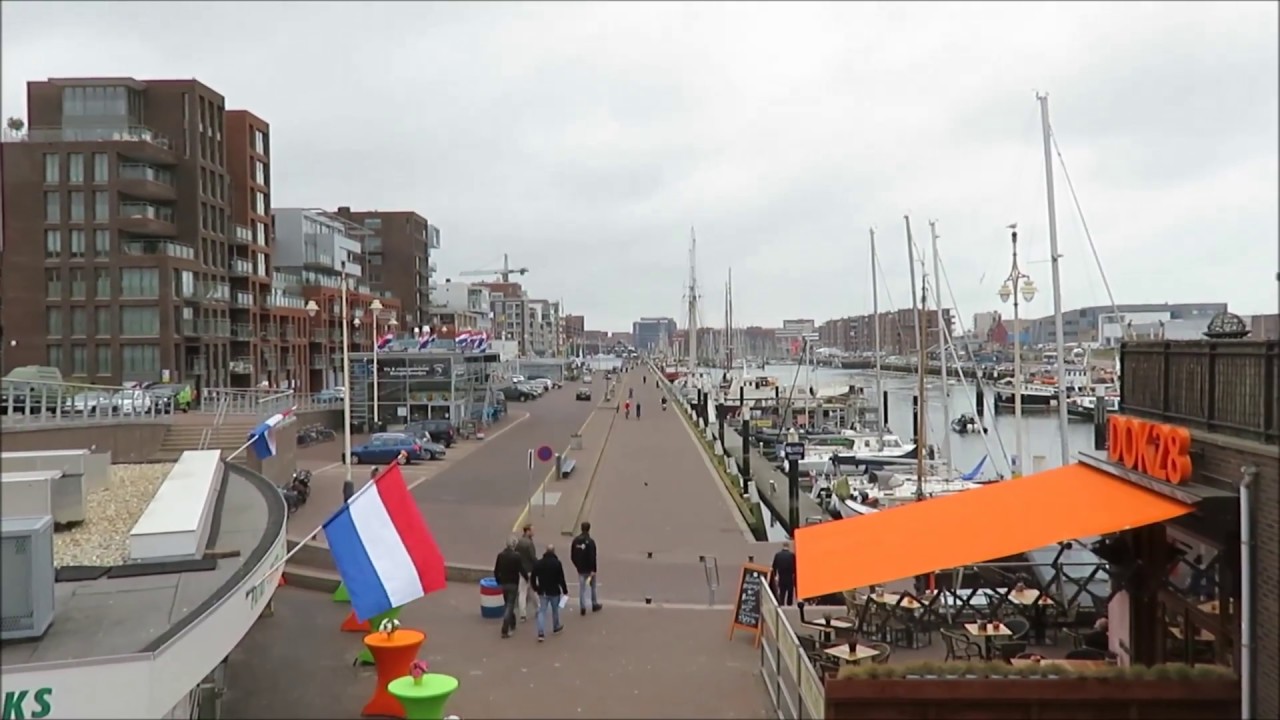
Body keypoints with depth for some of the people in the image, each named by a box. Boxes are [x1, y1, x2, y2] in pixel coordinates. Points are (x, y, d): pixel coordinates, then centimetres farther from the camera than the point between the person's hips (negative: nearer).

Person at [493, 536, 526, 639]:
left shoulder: (500, 555, -4)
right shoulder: (516, 556, -17)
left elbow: (496, 571, 2)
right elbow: (521, 569, -14)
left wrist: (499, 581, 17)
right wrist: (527, 578, 6)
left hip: (503, 583, 5)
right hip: (513, 584, -5)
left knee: (507, 604, 22)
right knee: (510, 606, -2)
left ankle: (512, 624, 37)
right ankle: (505, 630, -8)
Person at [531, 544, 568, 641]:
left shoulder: (538, 563, -1)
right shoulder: (557, 563, -13)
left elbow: (533, 577, 4)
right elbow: (561, 578, -12)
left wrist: (535, 587, 19)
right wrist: (565, 590, -3)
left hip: (542, 591, 2)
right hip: (554, 591, -2)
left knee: (542, 611, 2)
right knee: (555, 609, 19)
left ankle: (541, 633, -11)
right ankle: (556, 627, 38)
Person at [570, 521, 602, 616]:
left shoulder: (576, 540, 0)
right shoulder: (590, 541, -18)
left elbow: (572, 556, 6)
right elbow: (592, 557, -21)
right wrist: (593, 570, -17)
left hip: (580, 568, 4)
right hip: (589, 568, -4)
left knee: (582, 588, 8)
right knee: (593, 586, 15)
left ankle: (582, 607, 5)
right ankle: (594, 605, 25)